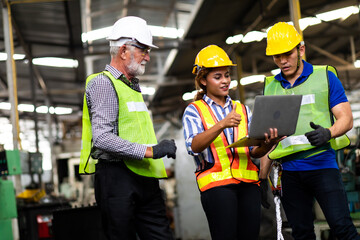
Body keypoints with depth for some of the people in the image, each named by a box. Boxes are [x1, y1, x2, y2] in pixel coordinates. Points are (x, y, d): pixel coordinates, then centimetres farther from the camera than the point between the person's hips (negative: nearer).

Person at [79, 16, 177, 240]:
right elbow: (102, 138, -18)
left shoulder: (133, 86, 23)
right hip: (117, 178, -8)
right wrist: (149, 150, -20)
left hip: (145, 179, 8)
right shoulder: (103, 83, -6)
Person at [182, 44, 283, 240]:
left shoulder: (242, 110, 22)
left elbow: (255, 151, 15)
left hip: (248, 181, 5)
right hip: (216, 182, -4)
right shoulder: (194, 110, 7)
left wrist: (268, 143, -8)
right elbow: (193, 146, -12)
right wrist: (222, 124, -25)